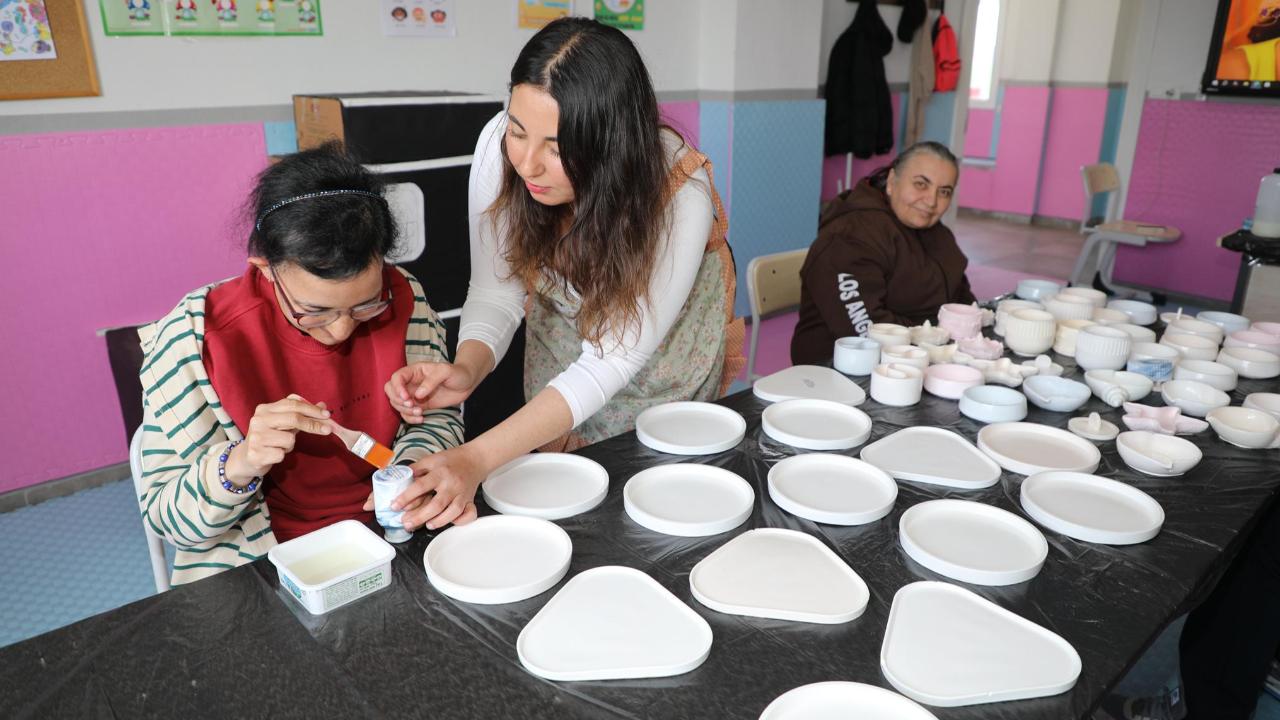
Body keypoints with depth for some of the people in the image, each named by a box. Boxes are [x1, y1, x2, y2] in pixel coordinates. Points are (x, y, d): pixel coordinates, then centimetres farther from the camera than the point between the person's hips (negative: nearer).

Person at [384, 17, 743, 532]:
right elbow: (497, 292, -20)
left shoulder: (680, 195, -38)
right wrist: (466, 371, -42)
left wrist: (477, 459, -46)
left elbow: (612, 363, -37)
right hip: (564, 338, 3)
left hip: (661, 364, -2)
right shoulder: (499, 146, -29)